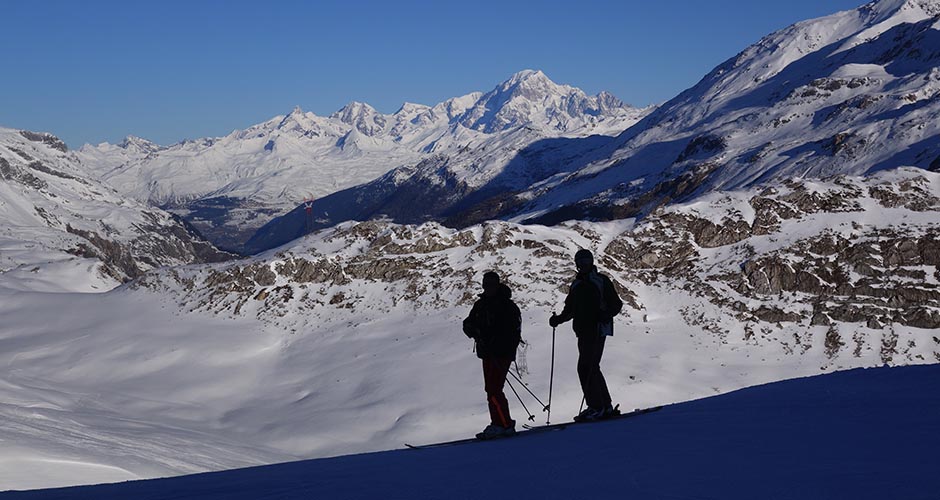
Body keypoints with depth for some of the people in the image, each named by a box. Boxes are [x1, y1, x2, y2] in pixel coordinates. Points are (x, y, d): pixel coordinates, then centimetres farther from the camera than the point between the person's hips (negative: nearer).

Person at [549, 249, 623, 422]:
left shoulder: (601, 281, -2)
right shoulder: (576, 285, 18)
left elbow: (616, 303, -3)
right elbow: (570, 309, 22)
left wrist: (606, 314, -21)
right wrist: (558, 319, 5)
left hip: (597, 329, -8)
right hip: (583, 331, 8)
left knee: (586, 367, -14)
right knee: (592, 368, 11)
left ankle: (596, 407, -10)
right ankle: (605, 407, 19)